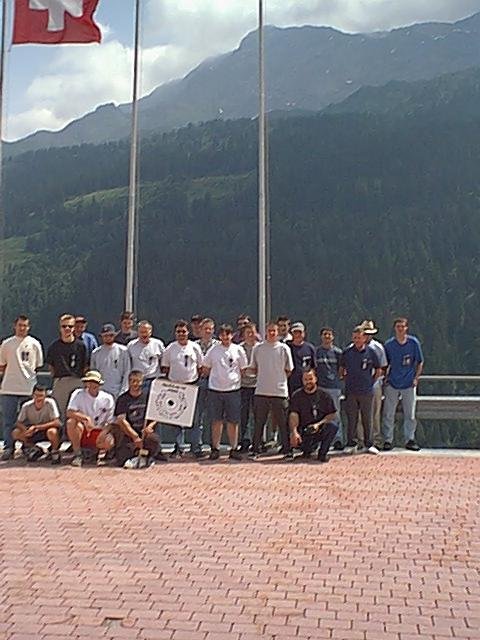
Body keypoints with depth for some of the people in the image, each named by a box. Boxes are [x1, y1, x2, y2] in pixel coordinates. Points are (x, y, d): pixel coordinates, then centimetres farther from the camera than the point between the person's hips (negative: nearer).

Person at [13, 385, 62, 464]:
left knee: (52, 432, -37)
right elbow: (19, 423, -9)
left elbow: (56, 422, -29)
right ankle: (35, 450, 6)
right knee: (16, 433, -17)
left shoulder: (50, 403, -24)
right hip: (34, 433, 4)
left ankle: (55, 452, -6)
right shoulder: (27, 406, -16)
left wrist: (36, 427, -34)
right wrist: (26, 430, -32)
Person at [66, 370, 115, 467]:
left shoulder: (107, 399, 0)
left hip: (99, 432, 0)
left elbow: (111, 422, -1)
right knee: (71, 422, -32)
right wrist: (85, 418, -32)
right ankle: (77, 454, -14)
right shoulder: (78, 394, -3)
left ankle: (101, 451, 7)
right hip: (81, 433, 0)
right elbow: (69, 412, -18)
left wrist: (104, 432, -21)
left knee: (109, 442, -33)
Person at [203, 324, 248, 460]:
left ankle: (233, 449, 12)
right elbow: (206, 368, 12)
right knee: (217, 420, 5)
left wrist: (235, 378, 4)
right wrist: (215, 377, 7)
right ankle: (215, 449, 13)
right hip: (215, 390, 0)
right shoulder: (213, 350, 3)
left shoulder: (238, 350, 2)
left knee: (233, 421, 3)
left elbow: (243, 369, 10)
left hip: (233, 390, 0)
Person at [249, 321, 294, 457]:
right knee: (259, 422, 5)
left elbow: (289, 370, 8)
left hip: (280, 391, -1)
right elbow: (253, 368, 13)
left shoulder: (284, 348, 2)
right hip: (261, 391, 1)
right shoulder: (258, 348, 6)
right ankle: (255, 449, 14)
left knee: (283, 423, 3)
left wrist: (278, 379, 4)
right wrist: (265, 377, 8)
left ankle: (286, 449, 12)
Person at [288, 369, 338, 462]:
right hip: (304, 431, 0)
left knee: (333, 425, -30)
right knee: (294, 440, -31)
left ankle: (322, 454, -8)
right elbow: (293, 415, -11)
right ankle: (308, 448, 8)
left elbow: (332, 415, -1)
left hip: (321, 430, 0)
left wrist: (319, 424, -18)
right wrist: (294, 432, -28)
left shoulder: (324, 395, 4)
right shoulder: (297, 395, 2)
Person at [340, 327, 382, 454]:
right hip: (350, 391, 0)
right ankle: (351, 443, 15)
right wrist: (346, 379, 9)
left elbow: (378, 370, 11)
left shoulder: (370, 352, 0)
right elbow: (341, 368, 15)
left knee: (367, 418, 6)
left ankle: (369, 444, 17)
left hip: (366, 391, 0)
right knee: (351, 418, 5)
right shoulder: (347, 352, 1)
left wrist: (371, 381, 6)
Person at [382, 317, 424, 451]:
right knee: (388, 414, 1)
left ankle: (410, 440, 17)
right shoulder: (389, 344, 0)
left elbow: (420, 362, 5)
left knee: (410, 414, 6)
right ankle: (388, 440, 10)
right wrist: (385, 377, 2)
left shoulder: (414, 342, -2)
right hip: (392, 384, 0)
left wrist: (416, 378, -2)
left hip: (409, 384, 0)